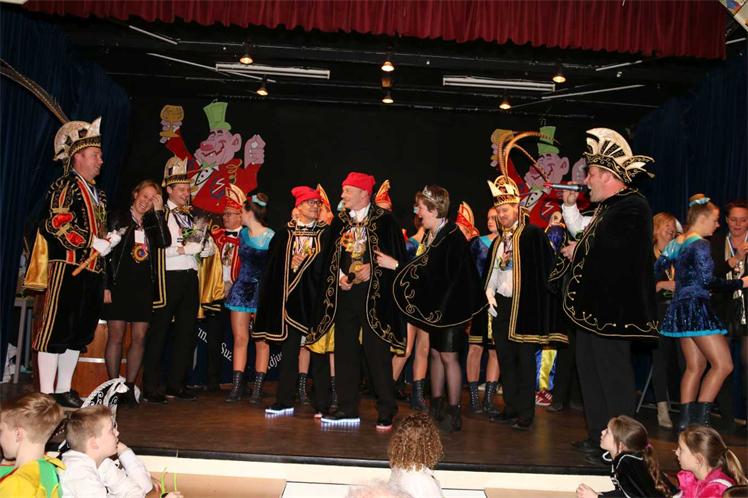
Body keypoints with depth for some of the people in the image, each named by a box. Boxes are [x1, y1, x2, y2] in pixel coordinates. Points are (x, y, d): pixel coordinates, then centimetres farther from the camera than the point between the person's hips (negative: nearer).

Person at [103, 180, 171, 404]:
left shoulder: (152, 223, 14)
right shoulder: (118, 218, 4)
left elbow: (165, 243, -6)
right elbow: (105, 253, -1)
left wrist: (159, 212, -5)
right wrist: (105, 286, -9)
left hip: (143, 287, 3)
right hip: (119, 285, -3)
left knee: (139, 338, 2)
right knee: (116, 336, -1)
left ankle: (129, 387, 11)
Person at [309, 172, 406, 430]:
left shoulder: (384, 220, -4)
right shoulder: (340, 221, 11)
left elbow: (396, 256, -4)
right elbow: (331, 256, 15)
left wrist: (372, 268, -14)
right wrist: (339, 277, -1)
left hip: (374, 294, -5)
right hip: (345, 293, 5)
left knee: (377, 353, -2)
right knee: (344, 351, 8)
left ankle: (386, 412, 9)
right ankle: (347, 408, 19)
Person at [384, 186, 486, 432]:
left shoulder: (452, 236, -19)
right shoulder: (430, 235, 7)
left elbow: (434, 271, -23)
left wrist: (396, 265, -21)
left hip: (451, 305, -8)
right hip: (434, 305, 8)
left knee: (448, 356, -2)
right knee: (435, 354, 13)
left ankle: (454, 413, 10)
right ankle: (436, 407, 25)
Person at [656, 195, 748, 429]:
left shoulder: (675, 243, 12)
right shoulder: (700, 244, -12)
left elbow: (656, 270, 16)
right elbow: (707, 281, -18)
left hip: (680, 308, 9)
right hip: (697, 308, -9)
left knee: (694, 366, 13)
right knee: (723, 364, -5)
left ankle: (686, 419, 13)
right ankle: (699, 418, -7)